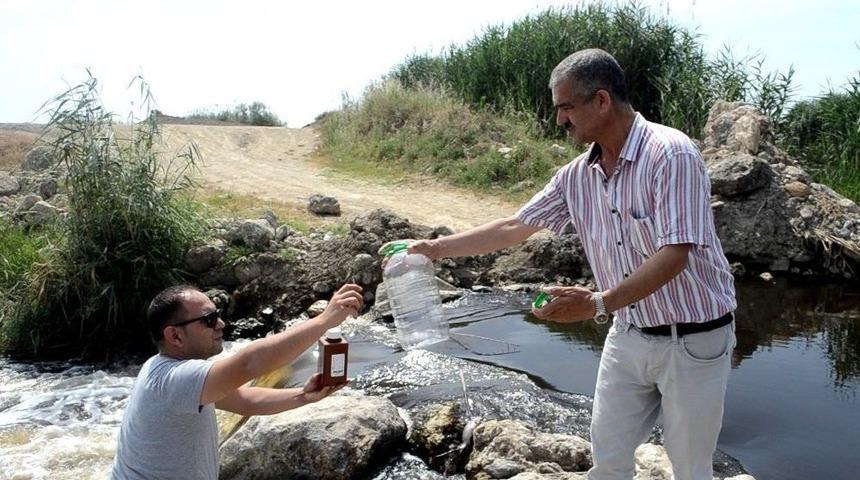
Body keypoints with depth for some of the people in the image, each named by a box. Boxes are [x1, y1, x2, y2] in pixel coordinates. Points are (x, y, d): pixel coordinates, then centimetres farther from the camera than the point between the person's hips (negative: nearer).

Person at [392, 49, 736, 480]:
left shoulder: (671, 154, -20)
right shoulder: (577, 175, 1)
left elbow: (674, 255, -26)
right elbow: (513, 228, 7)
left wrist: (598, 304, -35)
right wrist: (435, 248, 6)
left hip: (692, 341, -5)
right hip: (628, 336, 6)